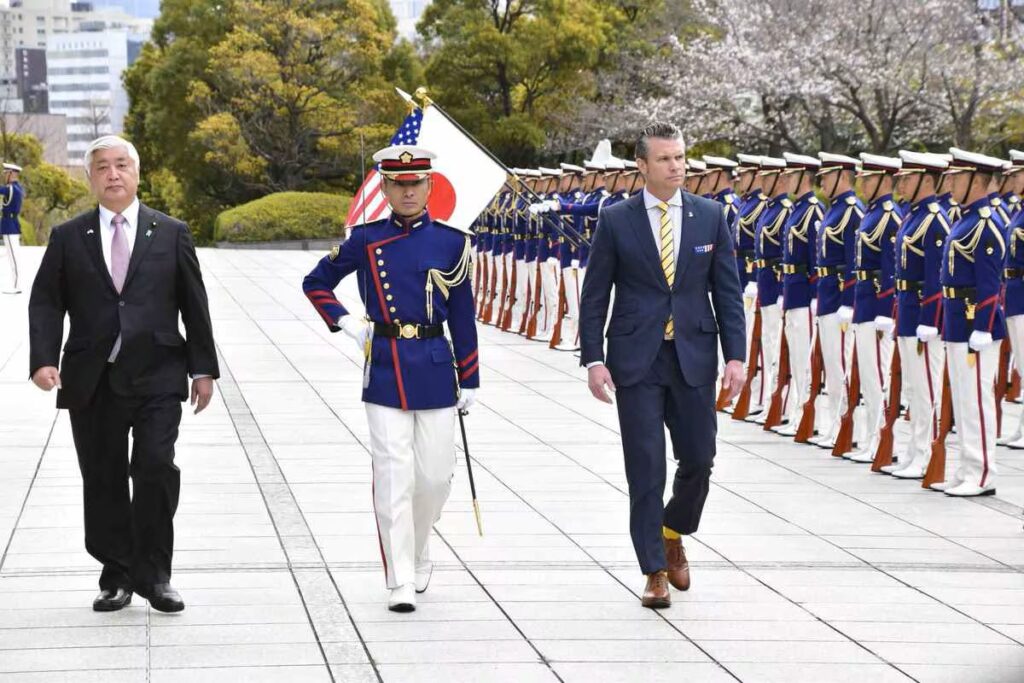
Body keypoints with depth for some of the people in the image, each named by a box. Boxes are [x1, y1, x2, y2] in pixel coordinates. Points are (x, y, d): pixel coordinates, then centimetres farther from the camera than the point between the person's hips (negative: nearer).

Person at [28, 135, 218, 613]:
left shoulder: (171, 234, 8)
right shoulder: (68, 239, 9)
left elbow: (194, 305, 8)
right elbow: (45, 303, 4)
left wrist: (203, 368, 4)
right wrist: (43, 359, -10)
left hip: (156, 378, -1)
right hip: (92, 380, 1)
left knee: (156, 468, -14)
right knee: (103, 480, 4)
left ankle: (154, 575, -2)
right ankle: (116, 576, 15)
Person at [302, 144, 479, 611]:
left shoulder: (451, 242, 3)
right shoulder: (365, 240, 2)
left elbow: (463, 318, 7)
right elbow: (315, 283, 15)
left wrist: (469, 381, 7)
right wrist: (345, 323, 1)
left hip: (435, 369, 1)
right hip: (385, 371, -1)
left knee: (435, 476, 5)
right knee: (393, 477, -7)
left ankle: (417, 555, 32)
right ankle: (401, 582, -6)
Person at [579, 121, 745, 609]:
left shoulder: (710, 216, 4)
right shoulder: (616, 220, -1)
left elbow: (727, 291, 5)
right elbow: (595, 295, 1)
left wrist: (735, 355, -3)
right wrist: (593, 359, -7)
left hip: (694, 357, 2)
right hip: (636, 360, -2)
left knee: (698, 458, 4)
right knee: (645, 466, -1)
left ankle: (673, 534, 34)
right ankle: (655, 573, 6)